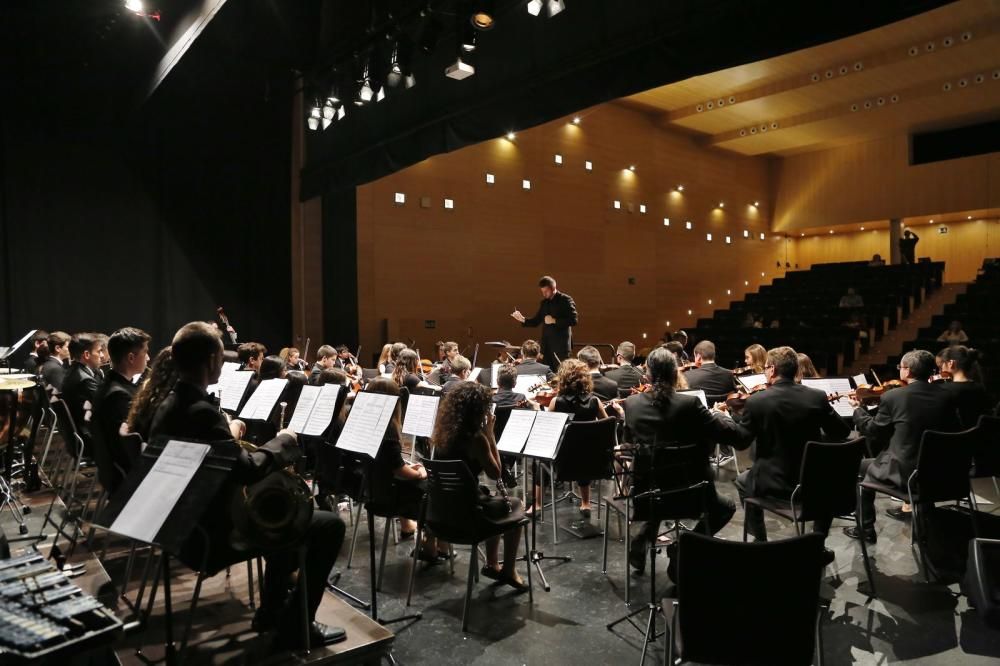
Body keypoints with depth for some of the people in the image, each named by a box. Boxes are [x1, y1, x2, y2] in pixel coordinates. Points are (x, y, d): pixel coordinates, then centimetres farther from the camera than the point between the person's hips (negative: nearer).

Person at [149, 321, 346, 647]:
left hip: (191, 522, 10)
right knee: (329, 525, -7)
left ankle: (271, 608, 33)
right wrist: (284, 442, -13)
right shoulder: (201, 411, -27)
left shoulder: (168, 405, 4)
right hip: (217, 532, -10)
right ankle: (295, 624, 5)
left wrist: (229, 437, 9)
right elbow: (247, 471, -28)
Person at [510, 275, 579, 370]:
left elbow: (574, 320, -14)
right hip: (546, 345, 6)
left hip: (561, 345, -6)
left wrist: (554, 321, -18)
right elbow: (536, 322, 15)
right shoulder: (544, 302, 14)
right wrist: (523, 319, -3)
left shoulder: (565, 300, -5)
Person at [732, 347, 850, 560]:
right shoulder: (817, 397, -8)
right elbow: (842, 433, 4)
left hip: (773, 482, -2)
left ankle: (760, 543, 29)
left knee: (743, 482, 31)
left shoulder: (756, 400, -15)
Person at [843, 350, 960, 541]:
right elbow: (952, 431, 13)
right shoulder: (947, 396, -2)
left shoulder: (892, 397, -14)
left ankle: (866, 529, 26)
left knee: (864, 467, 22)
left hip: (904, 473, -5)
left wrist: (857, 409, 15)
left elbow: (874, 431, -2)